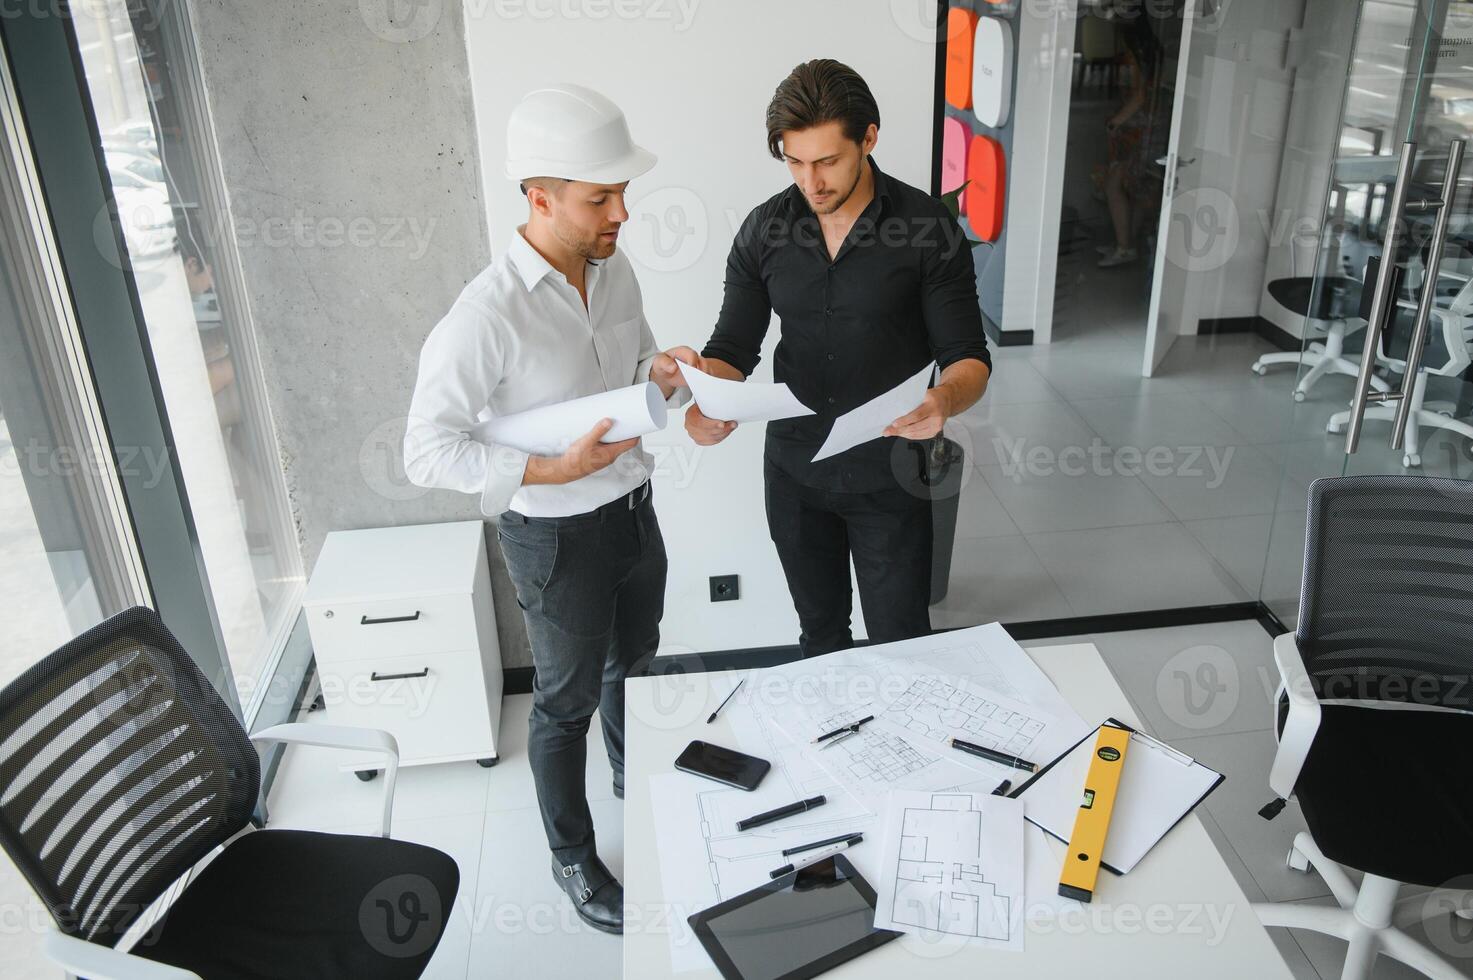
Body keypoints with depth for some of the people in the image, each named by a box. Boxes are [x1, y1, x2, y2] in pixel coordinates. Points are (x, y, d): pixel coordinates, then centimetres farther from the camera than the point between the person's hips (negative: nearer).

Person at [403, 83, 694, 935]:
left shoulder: (615, 268, -5)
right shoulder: (488, 315, -27)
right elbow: (429, 452, -24)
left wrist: (662, 376, -12)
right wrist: (554, 470, -30)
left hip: (635, 509, 7)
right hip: (559, 537, -7)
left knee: (635, 664, 27)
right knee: (569, 700, 12)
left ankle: (637, 781, 55)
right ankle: (574, 858, 35)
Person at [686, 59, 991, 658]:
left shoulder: (930, 228, -13)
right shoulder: (765, 230, -4)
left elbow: (968, 358, -12)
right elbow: (732, 348, -3)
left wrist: (944, 399, -36)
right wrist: (703, 401, -25)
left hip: (889, 473, -3)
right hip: (794, 468, 3)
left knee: (900, 642, 11)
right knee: (819, 632, 22)